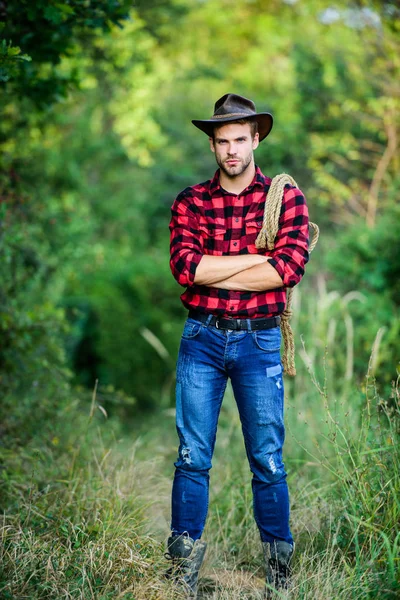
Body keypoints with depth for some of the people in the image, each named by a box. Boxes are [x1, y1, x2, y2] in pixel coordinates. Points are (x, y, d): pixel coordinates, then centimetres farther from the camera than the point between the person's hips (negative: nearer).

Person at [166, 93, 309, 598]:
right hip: (202, 338, 1)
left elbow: (290, 269, -12)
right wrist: (259, 258, -12)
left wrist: (212, 272, -10)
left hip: (259, 340, -1)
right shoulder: (190, 202, 6)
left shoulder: (285, 197, 2)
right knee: (192, 456, 2)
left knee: (267, 460, 4)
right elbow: (185, 267, -9)